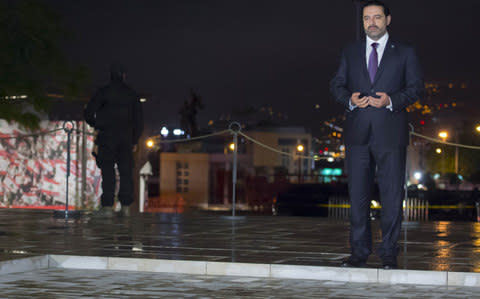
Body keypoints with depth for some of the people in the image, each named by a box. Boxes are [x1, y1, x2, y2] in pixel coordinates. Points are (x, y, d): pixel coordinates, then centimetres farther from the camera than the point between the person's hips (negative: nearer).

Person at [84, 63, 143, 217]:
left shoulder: (103, 92, -1)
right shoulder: (132, 94, 9)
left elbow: (89, 113, -4)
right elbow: (139, 119, 10)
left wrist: (96, 126, 15)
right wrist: (135, 140, 16)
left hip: (107, 137, -2)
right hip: (126, 139, 2)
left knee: (108, 171, -3)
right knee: (126, 171, 6)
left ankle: (107, 205, -10)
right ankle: (126, 205, 1)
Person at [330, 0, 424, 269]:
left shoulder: (405, 53, 8)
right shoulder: (351, 53, 15)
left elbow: (416, 87, 2)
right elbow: (336, 85, 11)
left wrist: (391, 100, -15)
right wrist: (350, 99, -10)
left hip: (391, 133, -2)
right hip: (358, 133, 2)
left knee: (392, 194, -1)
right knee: (358, 194, 4)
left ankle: (389, 254, 6)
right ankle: (360, 252, 12)